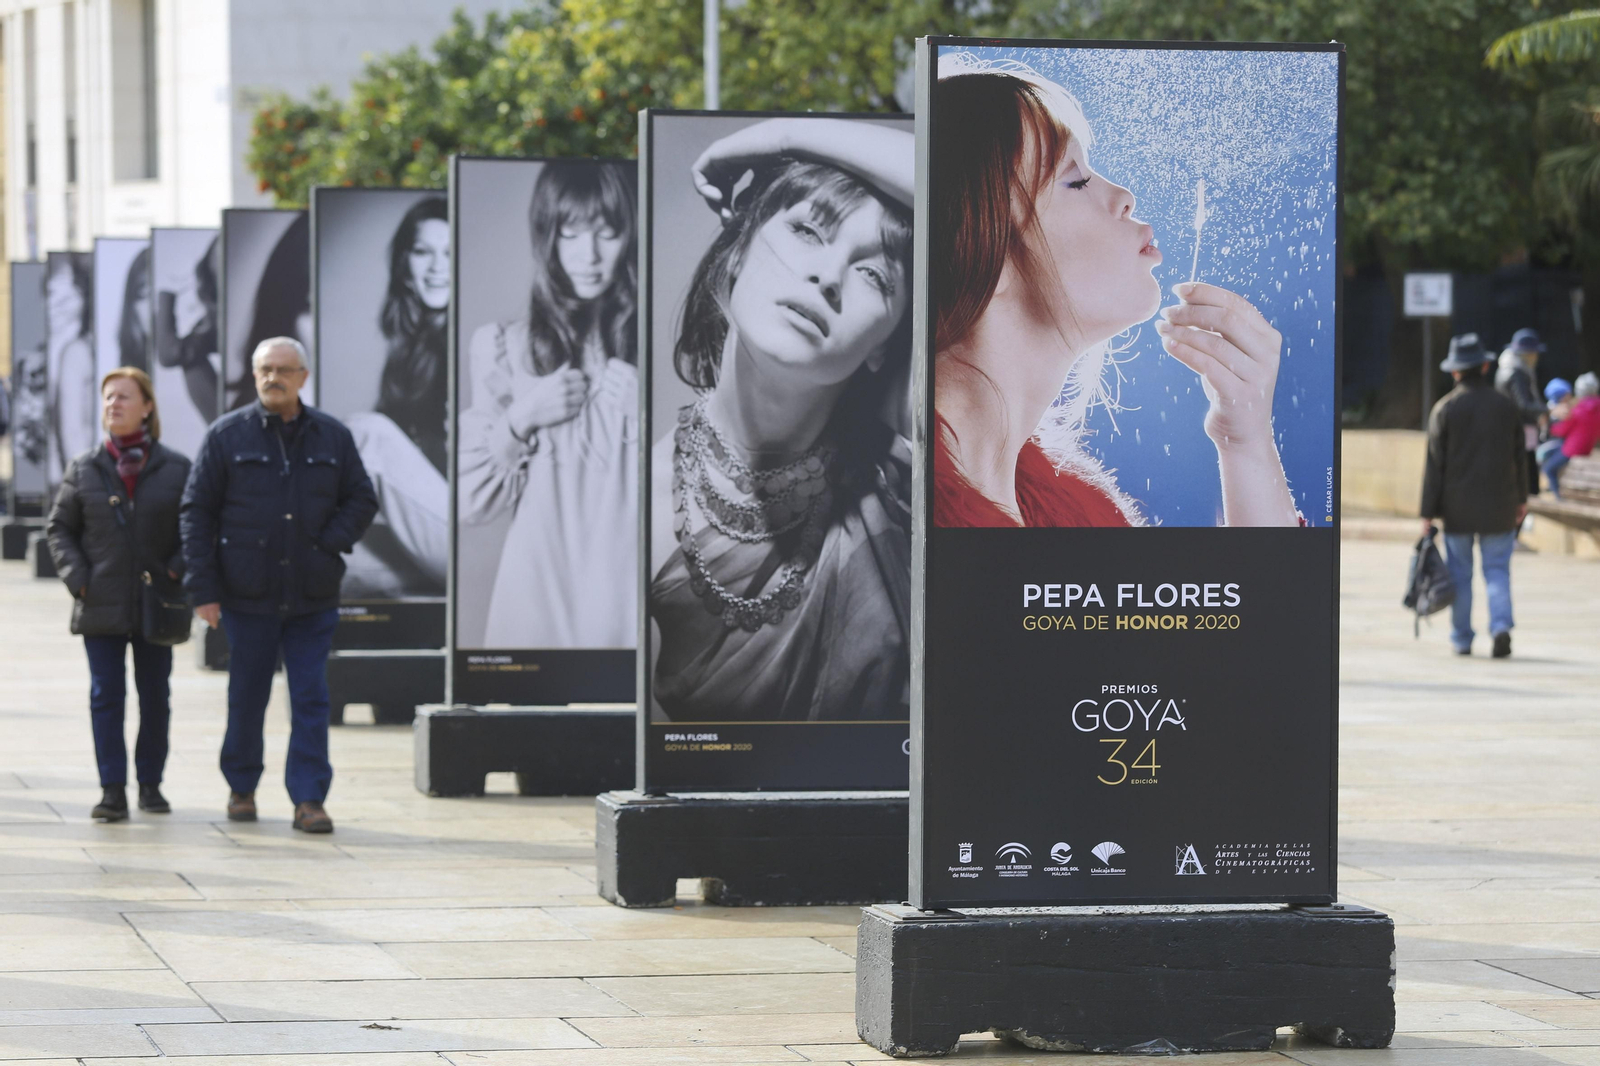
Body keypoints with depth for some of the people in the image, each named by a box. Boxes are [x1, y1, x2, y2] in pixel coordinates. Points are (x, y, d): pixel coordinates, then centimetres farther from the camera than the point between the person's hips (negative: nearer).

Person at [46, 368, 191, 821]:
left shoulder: (175, 469, 2)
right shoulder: (84, 469, 5)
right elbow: (59, 527, 8)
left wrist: (177, 570, -10)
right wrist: (76, 576, -5)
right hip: (101, 606, 0)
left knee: (155, 695, 8)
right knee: (106, 696, -3)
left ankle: (151, 783, 20)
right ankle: (113, 791, -2)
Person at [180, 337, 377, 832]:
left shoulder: (332, 437, 5)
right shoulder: (226, 436, -1)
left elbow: (361, 500, 10)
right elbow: (197, 512, -2)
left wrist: (329, 543, -8)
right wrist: (202, 588, -8)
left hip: (313, 600, 1)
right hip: (248, 596, -1)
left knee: (311, 699, -3)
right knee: (247, 698, 8)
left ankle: (309, 799, -2)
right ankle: (242, 789, 23)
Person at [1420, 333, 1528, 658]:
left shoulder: (1445, 409, -6)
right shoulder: (1507, 408, 0)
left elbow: (1434, 465, -7)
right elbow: (1519, 458, 6)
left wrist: (1427, 514, -4)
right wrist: (1521, 498, 20)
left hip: (1458, 509, -1)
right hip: (1499, 507, 1)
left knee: (1460, 573, 9)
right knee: (1497, 571, 6)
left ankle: (1461, 639, 14)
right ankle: (1501, 626, -15)